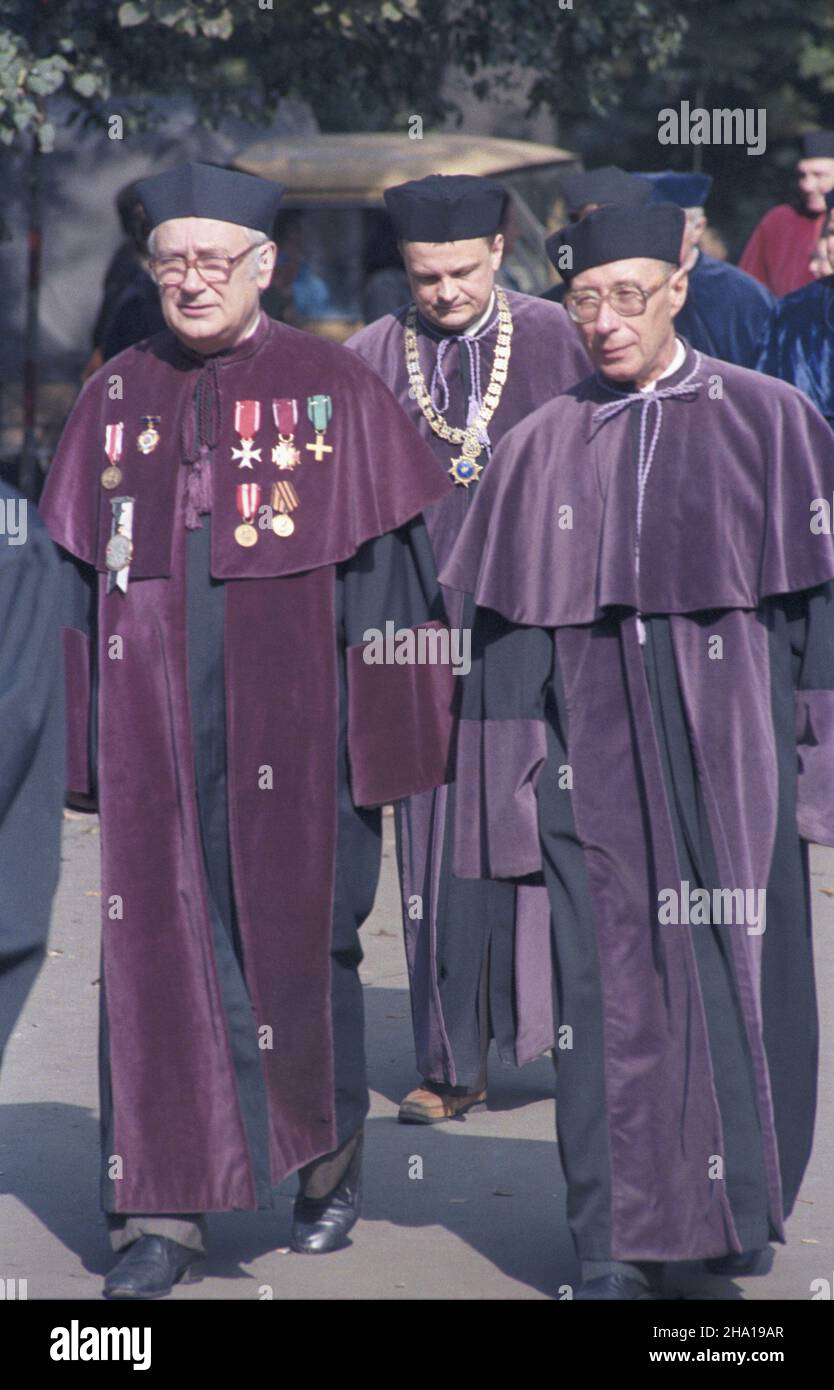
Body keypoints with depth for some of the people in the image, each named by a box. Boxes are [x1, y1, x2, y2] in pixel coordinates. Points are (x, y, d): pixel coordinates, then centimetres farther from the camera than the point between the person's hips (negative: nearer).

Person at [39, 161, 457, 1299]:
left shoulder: (333, 390, -1)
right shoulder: (116, 397, 8)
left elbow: (385, 566, -2)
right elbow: (76, 574, 11)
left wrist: (377, 735, -7)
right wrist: (82, 740, 5)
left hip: (289, 728, -2)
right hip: (153, 726, 2)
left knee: (297, 942, 9)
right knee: (158, 956, 0)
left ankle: (330, 1158, 31)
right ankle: (165, 1210, 4)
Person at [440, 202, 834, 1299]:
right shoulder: (543, 447, 6)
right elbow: (509, 629, 6)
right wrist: (513, 786, 0)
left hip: (734, 765, -1)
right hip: (597, 778, 1)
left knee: (742, 991, 4)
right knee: (612, 1001, 0)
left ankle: (740, 1209, 25)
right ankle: (620, 1246, 8)